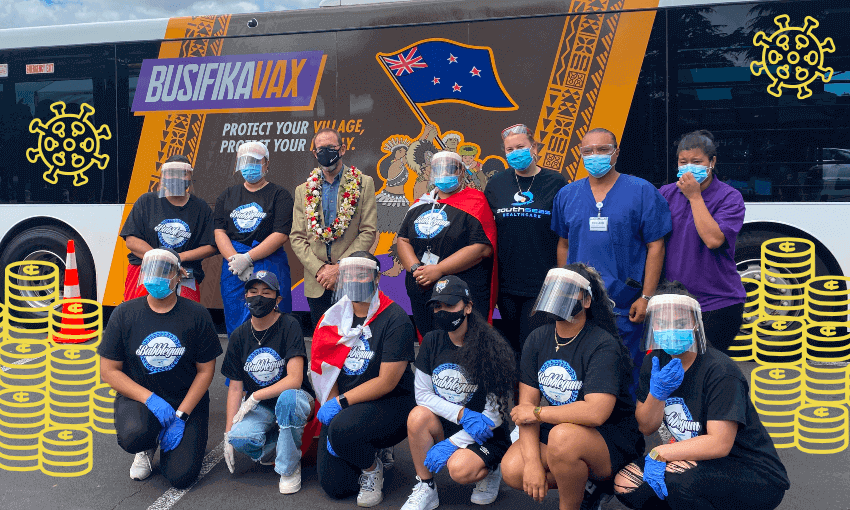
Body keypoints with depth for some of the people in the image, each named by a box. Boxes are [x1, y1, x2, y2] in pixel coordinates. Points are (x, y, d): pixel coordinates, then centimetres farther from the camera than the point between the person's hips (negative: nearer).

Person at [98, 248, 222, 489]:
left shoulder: (197, 315, -8)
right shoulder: (124, 314, -6)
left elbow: (206, 370, -3)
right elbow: (109, 371, -5)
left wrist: (181, 415, -13)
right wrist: (150, 399, -19)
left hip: (187, 399, 0)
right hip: (138, 396, 1)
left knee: (181, 477, -14)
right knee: (133, 436, -34)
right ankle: (147, 447, 6)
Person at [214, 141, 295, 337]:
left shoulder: (279, 195, 2)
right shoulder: (227, 196, 16)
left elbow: (281, 235, -8)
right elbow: (219, 231, 6)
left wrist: (247, 258, -15)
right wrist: (235, 260, -10)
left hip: (269, 268, -4)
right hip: (233, 269, 4)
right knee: (236, 326, 5)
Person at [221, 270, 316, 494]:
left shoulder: (289, 326, -14)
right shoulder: (239, 336, 1)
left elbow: (294, 380, -21)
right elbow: (235, 387, 3)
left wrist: (254, 397, -17)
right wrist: (228, 434, -3)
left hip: (294, 399, -3)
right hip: (258, 408, 3)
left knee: (287, 397, -39)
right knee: (239, 437, -29)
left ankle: (289, 468, -15)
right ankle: (270, 450, 9)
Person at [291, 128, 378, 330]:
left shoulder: (363, 184, 2)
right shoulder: (304, 191, 11)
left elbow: (369, 232, -4)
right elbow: (297, 238, 6)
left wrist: (339, 267, -13)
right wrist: (319, 269, -10)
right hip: (316, 285, 3)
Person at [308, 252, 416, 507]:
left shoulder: (396, 320, -14)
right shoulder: (334, 318, 5)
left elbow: (386, 382, -17)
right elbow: (328, 369, 5)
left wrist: (340, 402, -19)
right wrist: (331, 405, -11)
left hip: (390, 404, -5)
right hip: (344, 408, 5)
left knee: (342, 428, -35)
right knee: (334, 486, -5)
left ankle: (372, 468, -1)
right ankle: (375, 452, 26)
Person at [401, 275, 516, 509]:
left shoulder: (492, 349, -17)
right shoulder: (432, 342, -3)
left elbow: (495, 415, -15)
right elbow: (423, 395, -3)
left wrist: (451, 444, -18)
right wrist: (461, 414, -18)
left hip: (486, 436, -4)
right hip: (445, 426, 4)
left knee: (459, 469, -31)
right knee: (417, 416, -26)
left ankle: (489, 470, 6)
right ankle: (425, 489, -8)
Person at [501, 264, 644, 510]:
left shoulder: (603, 346, -19)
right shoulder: (537, 339, 1)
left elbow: (596, 412, -31)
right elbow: (527, 402, -4)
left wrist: (537, 413, -18)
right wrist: (532, 460, -16)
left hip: (611, 443, -6)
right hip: (555, 428, 6)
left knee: (563, 436, -36)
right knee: (512, 470, -18)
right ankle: (585, 484, 6)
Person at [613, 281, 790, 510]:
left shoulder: (720, 371, -22)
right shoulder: (655, 362, 0)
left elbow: (720, 443, -27)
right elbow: (646, 427, 1)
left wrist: (659, 453, -24)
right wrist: (657, 392, -19)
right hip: (698, 462, 7)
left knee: (676, 477, -34)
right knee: (624, 484, -10)